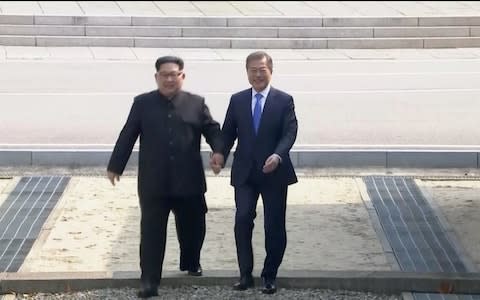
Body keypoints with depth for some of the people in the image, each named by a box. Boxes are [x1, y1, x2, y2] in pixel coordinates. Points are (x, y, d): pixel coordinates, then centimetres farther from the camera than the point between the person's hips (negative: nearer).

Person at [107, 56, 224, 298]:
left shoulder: (196, 104, 5)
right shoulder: (142, 103, 3)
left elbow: (212, 129, 4)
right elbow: (127, 136, 4)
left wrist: (218, 151, -16)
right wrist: (115, 166, 4)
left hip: (189, 181, 2)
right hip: (153, 182, -1)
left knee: (192, 226, 15)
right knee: (152, 231, -4)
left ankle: (191, 263, 42)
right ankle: (149, 280, -1)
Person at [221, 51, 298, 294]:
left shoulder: (284, 100, -1)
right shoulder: (237, 100, 8)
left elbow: (290, 132, -10)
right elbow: (228, 132, 9)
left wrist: (278, 155, -27)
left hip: (274, 172, -1)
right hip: (245, 173, 1)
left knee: (274, 226, 4)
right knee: (242, 220, -9)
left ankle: (270, 275, 18)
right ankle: (245, 274, 2)